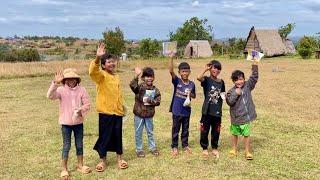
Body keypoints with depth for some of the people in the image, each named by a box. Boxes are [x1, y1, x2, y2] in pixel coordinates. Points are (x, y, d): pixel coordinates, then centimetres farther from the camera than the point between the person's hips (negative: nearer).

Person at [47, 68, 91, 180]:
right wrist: (55, 83, -34)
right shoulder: (61, 90, -6)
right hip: (66, 123, -2)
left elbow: (87, 104, -2)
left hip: (78, 122, 2)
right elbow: (50, 96, -23)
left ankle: (80, 165, 30)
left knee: (79, 145, 13)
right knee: (66, 146, 5)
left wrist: (81, 110, -21)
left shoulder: (81, 90, -2)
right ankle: (64, 169, 17)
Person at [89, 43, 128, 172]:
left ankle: (119, 158, 27)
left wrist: (122, 106, 23)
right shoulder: (101, 75, -8)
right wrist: (97, 58, -48)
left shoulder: (116, 76, 14)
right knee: (104, 136, 3)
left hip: (117, 111, 6)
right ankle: (103, 160, 20)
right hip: (105, 112, -6)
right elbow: (92, 70, -32)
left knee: (118, 135, 13)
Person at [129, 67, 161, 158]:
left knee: (150, 132, 17)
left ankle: (153, 147, 32)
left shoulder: (155, 90, 0)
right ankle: (139, 149, 24)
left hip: (149, 115, 3)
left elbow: (158, 101, 1)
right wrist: (136, 76, -46)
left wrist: (151, 101, -17)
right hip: (139, 114, -3)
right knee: (138, 133, 9)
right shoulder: (140, 87, -13)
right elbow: (132, 85, -34)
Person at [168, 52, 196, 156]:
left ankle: (185, 145, 33)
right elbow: (171, 71, -25)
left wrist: (190, 94, -10)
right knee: (175, 129, 9)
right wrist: (171, 58, -36)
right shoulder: (177, 81, -10)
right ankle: (174, 147, 23)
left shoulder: (191, 84, 0)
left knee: (185, 129, 17)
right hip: (177, 110, -3)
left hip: (186, 111, 3)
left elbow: (194, 96, 13)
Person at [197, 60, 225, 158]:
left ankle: (215, 148, 30)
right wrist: (205, 69, -20)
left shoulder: (221, 82, 8)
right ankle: (204, 148, 22)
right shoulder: (207, 80, -6)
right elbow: (198, 78, -29)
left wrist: (224, 96, -3)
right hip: (207, 110, -4)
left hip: (217, 111, 4)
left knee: (216, 131, 13)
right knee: (204, 130, 5)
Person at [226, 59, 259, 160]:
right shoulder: (231, 91, -6)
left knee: (246, 134, 4)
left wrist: (255, 66, -12)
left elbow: (254, 78, -5)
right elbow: (229, 102, -14)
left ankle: (247, 152, 17)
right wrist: (235, 94, -24)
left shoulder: (247, 86, 0)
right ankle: (234, 149, 34)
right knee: (234, 133, 15)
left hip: (246, 116, 0)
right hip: (235, 117, 0)